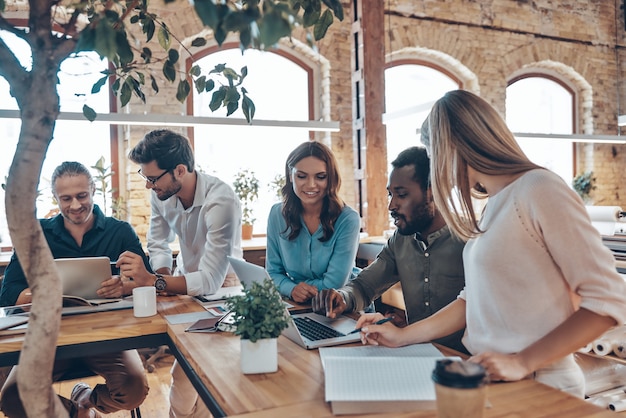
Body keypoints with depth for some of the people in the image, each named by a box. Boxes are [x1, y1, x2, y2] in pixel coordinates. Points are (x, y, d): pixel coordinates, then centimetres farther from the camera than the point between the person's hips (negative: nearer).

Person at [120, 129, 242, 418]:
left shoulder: (221, 201, -31)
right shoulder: (160, 193, -11)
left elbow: (210, 280, -33)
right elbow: (158, 246, 1)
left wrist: (153, 281, -38)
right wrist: (165, 280, -16)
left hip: (220, 284, -5)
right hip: (186, 276, 6)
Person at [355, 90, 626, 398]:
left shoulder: (539, 190, -12)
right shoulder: (493, 206, 10)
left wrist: (523, 361, -19)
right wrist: (403, 336, 8)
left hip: (537, 386, -6)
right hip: (486, 376, 6)